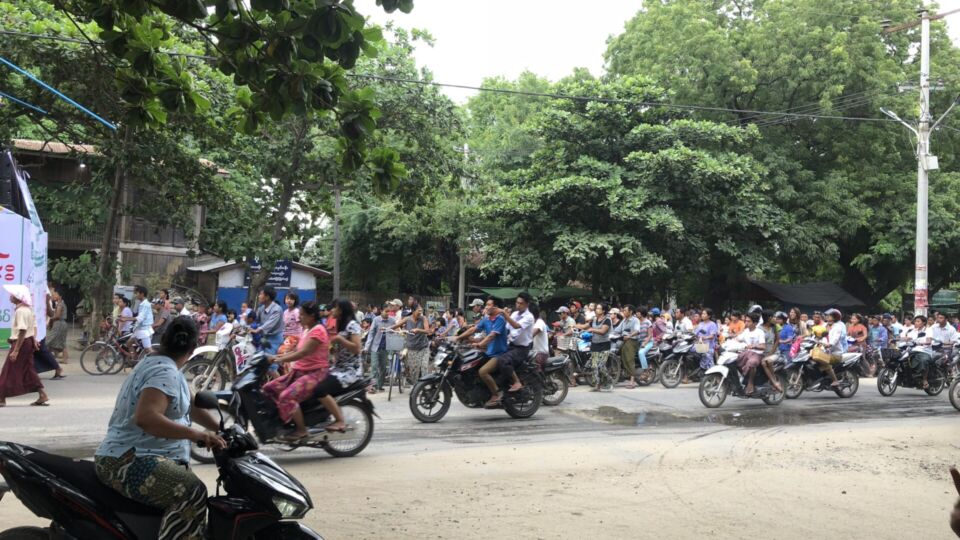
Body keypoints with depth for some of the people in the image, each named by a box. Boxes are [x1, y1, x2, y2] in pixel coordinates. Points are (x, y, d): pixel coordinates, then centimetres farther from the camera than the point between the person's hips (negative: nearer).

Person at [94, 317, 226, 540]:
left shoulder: (154, 363, 15)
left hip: (133, 456, 11)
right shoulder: (165, 372, -17)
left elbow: (189, 406, 21)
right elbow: (145, 417, -33)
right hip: (129, 461, -11)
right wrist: (197, 435, -30)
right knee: (192, 492, -30)